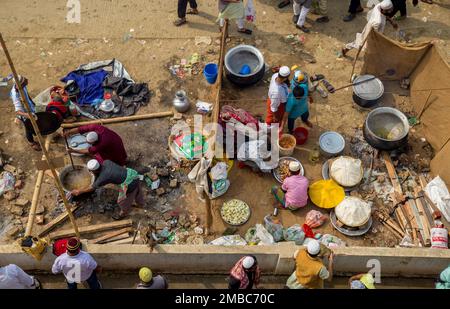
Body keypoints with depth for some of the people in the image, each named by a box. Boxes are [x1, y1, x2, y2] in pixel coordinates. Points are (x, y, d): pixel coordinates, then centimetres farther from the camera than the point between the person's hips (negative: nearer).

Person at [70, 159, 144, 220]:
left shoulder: (103, 178, -18)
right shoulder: (106, 162, -2)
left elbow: (92, 188, -3)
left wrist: (78, 192, 9)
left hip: (130, 184, -7)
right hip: (132, 173, 7)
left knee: (123, 201, 21)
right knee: (137, 191, 36)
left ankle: (123, 213, 48)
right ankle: (140, 203, 64)